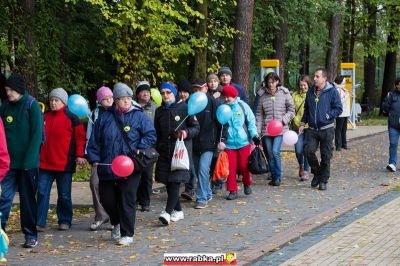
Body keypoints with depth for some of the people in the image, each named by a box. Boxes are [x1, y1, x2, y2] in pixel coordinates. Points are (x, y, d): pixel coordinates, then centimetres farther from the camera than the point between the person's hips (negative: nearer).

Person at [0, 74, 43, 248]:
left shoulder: (32, 105, -6)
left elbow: (37, 134, -10)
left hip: (27, 162, -3)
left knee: (28, 199, 5)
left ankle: (31, 235, 14)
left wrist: (29, 160, -16)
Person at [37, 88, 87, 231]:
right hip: (45, 163, 4)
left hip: (64, 164, -4)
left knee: (64, 195, 7)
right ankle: (39, 222, 1)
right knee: (42, 193, -1)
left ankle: (64, 221, 20)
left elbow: (80, 137, -5)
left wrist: (80, 155, -13)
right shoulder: (45, 117, 10)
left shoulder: (72, 118, -4)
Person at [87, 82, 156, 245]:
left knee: (127, 201, -3)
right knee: (106, 199, 9)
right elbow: (95, 140, 11)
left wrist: (139, 149, -12)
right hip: (106, 167, 3)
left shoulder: (138, 116, -1)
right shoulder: (104, 118, 7)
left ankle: (127, 234, 7)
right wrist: (94, 158, 3)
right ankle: (117, 223, 37)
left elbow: (151, 135, -2)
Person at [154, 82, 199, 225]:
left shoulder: (185, 108, -1)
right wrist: (157, 147, 12)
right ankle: (178, 211, 18)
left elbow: (196, 128, 1)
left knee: (175, 181, -14)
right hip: (165, 152, 5)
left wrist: (187, 133, -19)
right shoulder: (159, 111, 14)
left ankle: (168, 212, -19)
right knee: (168, 182, 4)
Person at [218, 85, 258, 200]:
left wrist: (254, 135, -3)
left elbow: (251, 121, 4)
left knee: (244, 165, -1)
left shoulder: (242, 106, -2)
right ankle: (232, 190, 9)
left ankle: (247, 184, 26)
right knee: (231, 167, 0)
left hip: (243, 142, -1)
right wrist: (221, 140, 1)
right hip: (229, 143, 1)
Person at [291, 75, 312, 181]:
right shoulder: (295, 95, 7)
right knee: (298, 150, -1)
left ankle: (306, 171, 13)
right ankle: (301, 165, 28)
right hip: (298, 127, 2)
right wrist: (296, 121, -8)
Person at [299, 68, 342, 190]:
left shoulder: (332, 91, -5)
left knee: (326, 156, 2)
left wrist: (327, 116, -15)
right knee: (309, 151, -12)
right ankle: (316, 173, 12)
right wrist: (303, 123, 12)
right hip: (312, 129, 4)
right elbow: (306, 109, 20)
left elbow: (338, 109, -6)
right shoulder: (311, 92, 11)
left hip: (326, 129, -4)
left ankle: (323, 180, 15)